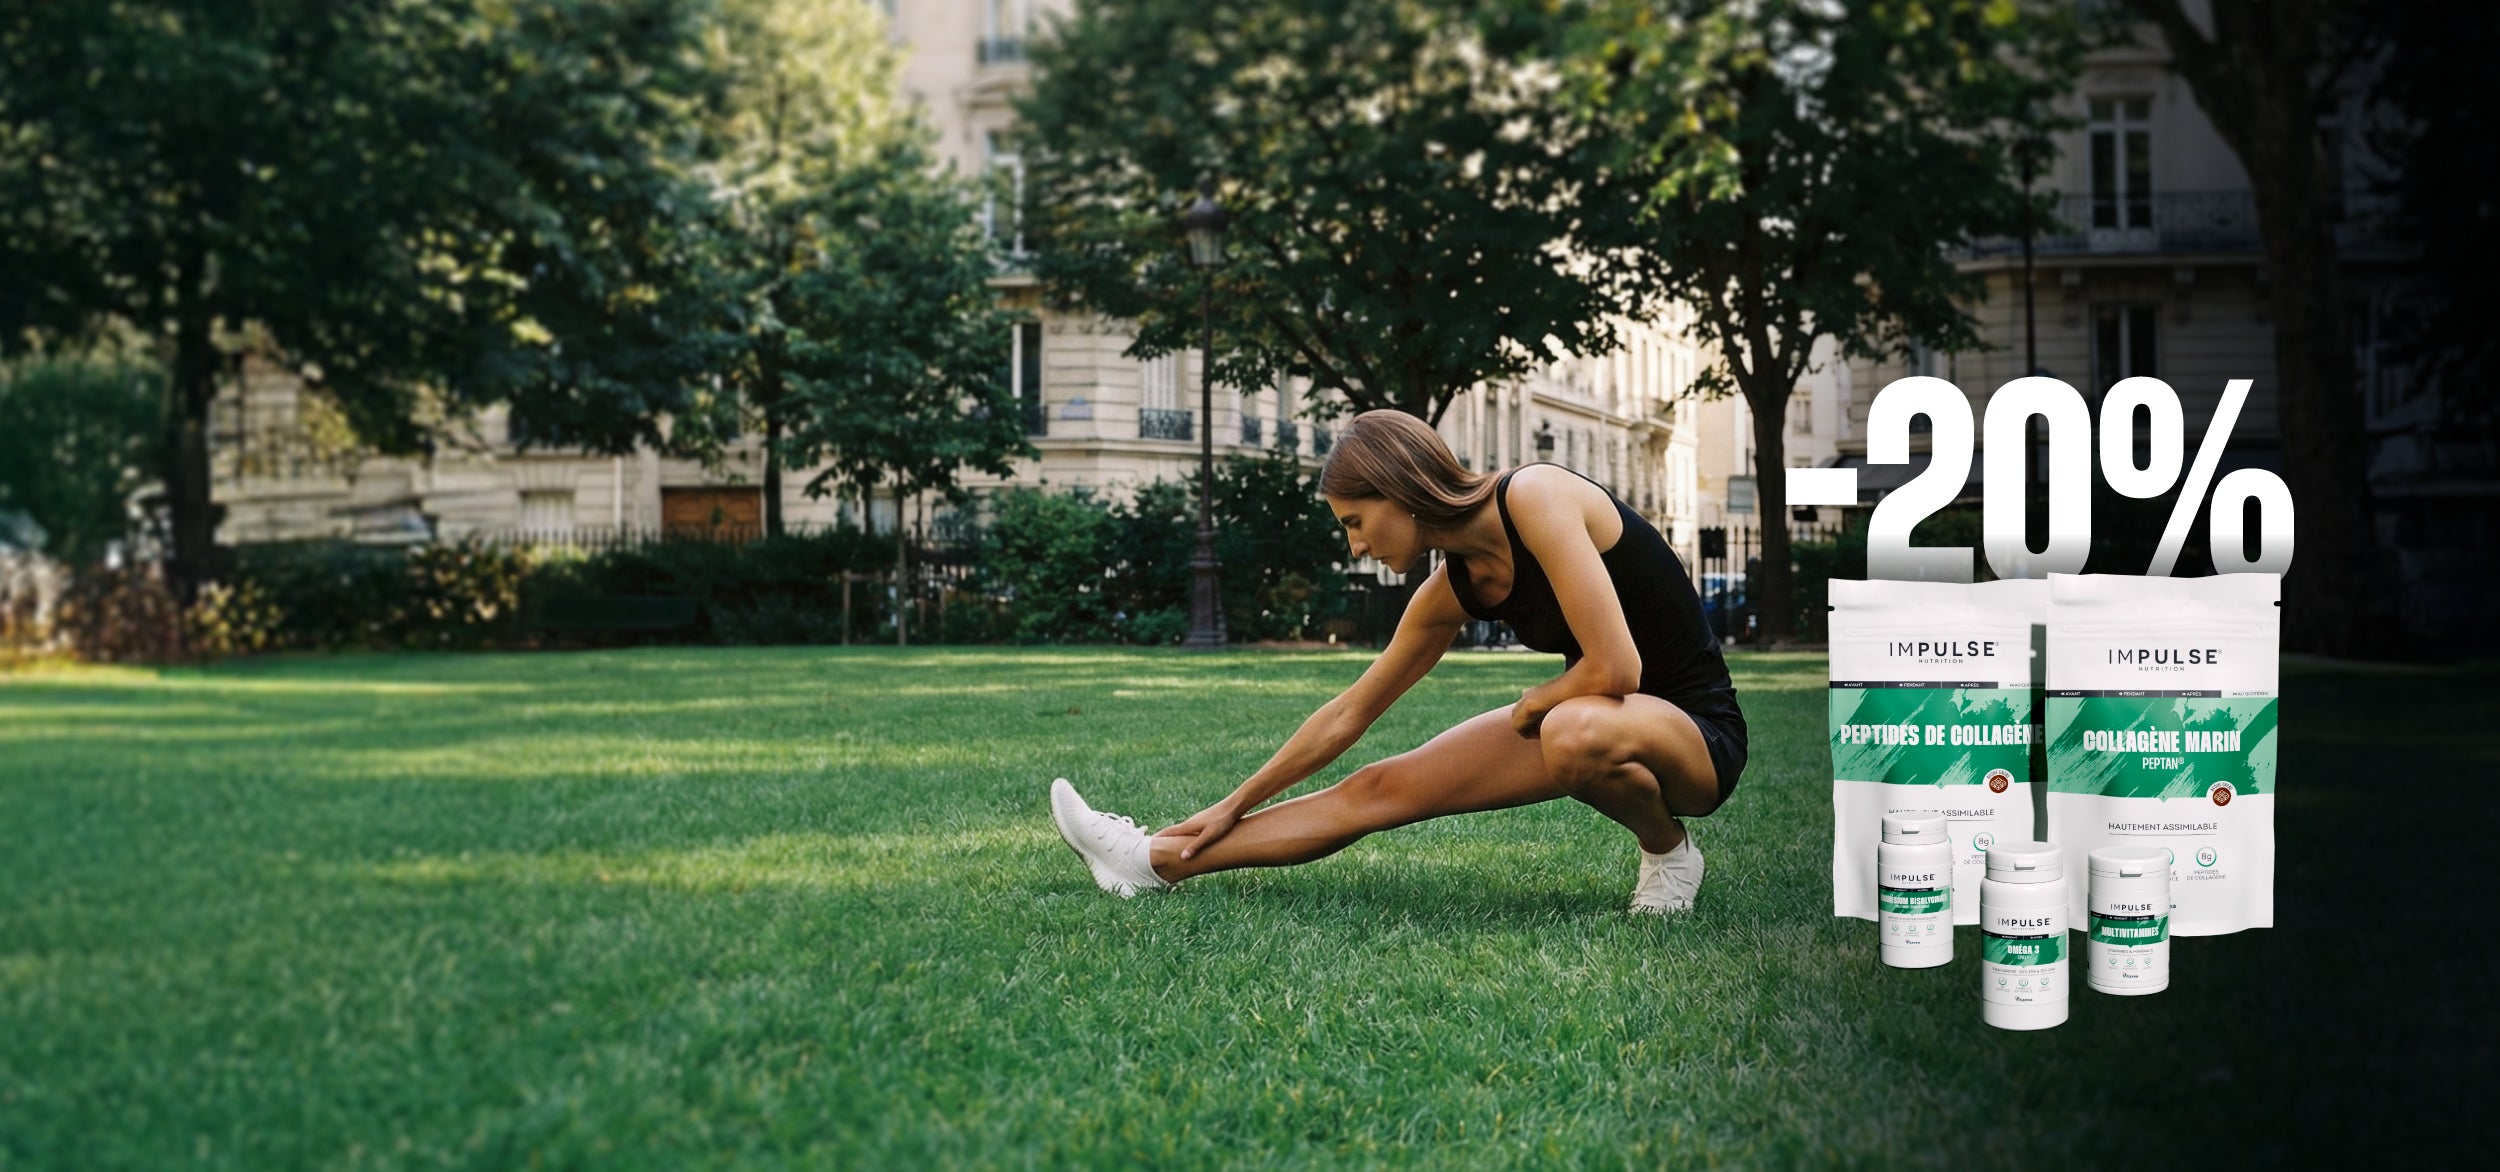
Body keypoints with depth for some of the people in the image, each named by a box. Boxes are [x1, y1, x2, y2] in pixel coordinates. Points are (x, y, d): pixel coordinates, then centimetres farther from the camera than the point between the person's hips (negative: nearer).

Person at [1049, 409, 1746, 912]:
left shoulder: (1536, 499, -23)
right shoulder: (1452, 589, 1)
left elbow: (1615, 669, -29)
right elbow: (1348, 714, 11)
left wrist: (1529, 708, -9)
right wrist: (1235, 806, 15)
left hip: (1695, 734, -7)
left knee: (1578, 730, -41)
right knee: (1382, 789, 1)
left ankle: (1668, 848, -11)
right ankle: (1155, 861, 9)